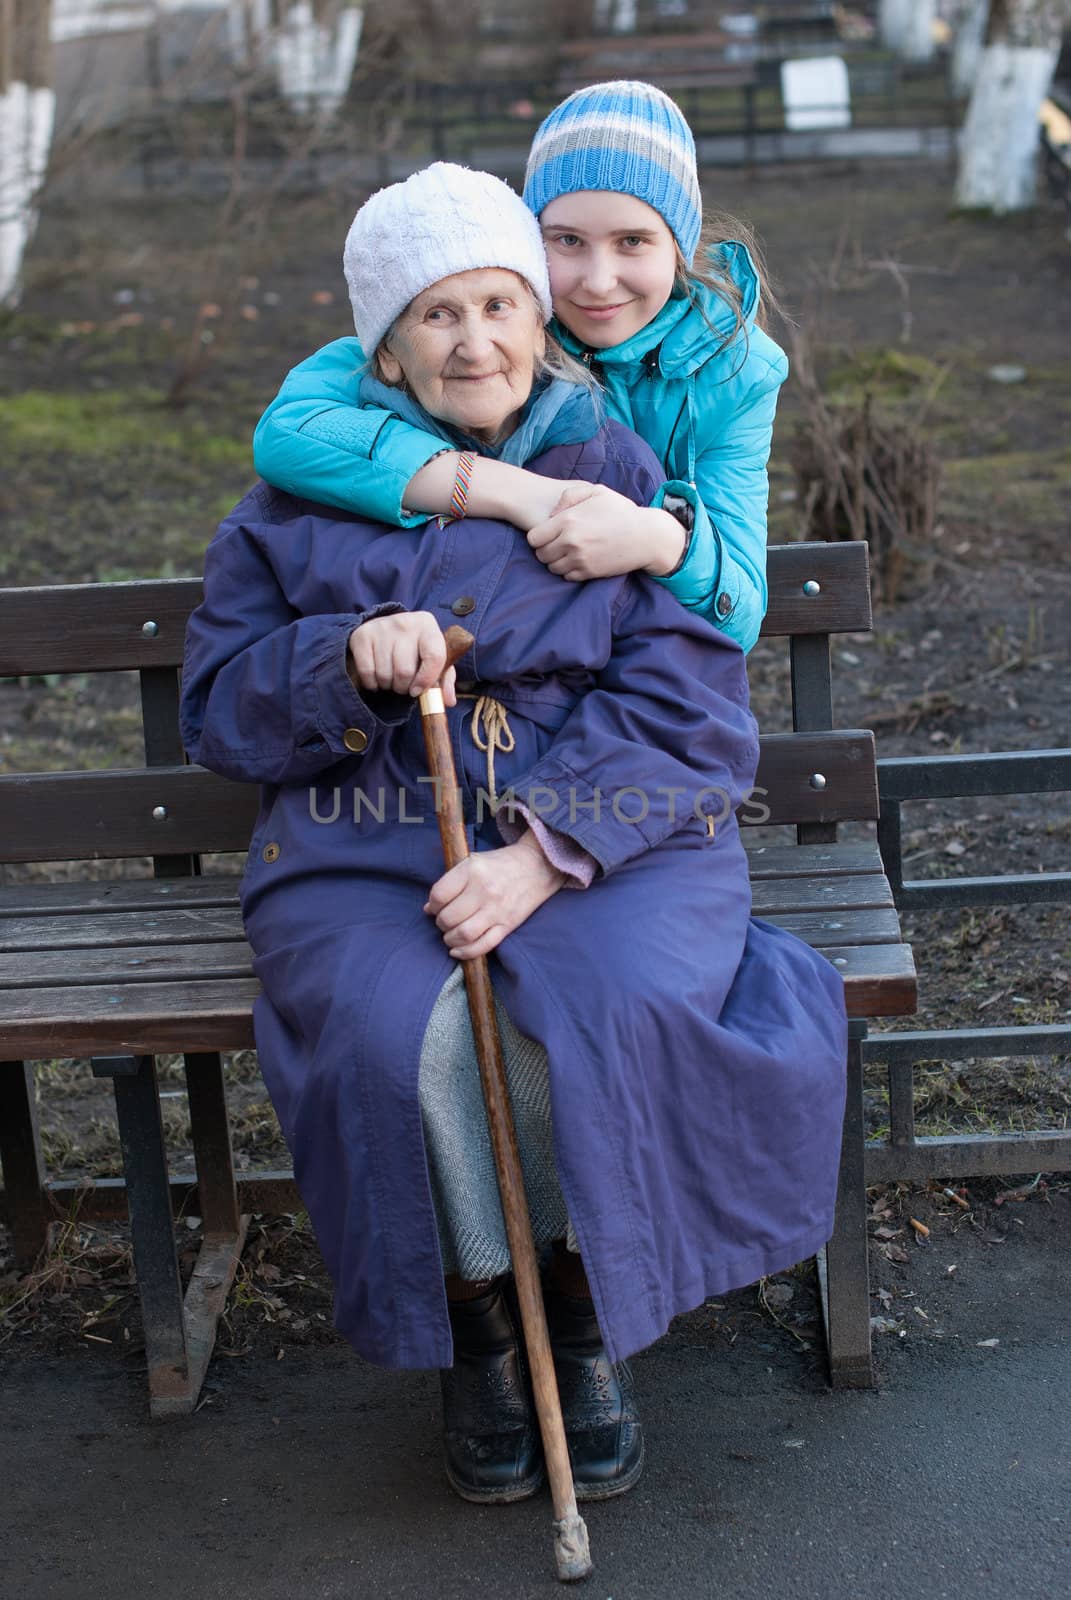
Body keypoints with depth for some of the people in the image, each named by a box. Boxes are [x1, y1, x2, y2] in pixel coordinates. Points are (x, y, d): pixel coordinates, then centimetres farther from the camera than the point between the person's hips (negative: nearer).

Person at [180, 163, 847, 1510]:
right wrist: (347, 658, -15)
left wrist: (540, 854, -19)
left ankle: (587, 1322, -2)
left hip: (608, 842, 0)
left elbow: (682, 713, -4)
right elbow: (219, 709, 7)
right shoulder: (303, 498, 9)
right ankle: (475, 1334, -2)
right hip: (366, 856, 1)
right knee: (415, 1039, -29)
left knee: (610, 1018, -31)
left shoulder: (620, 477, 5)